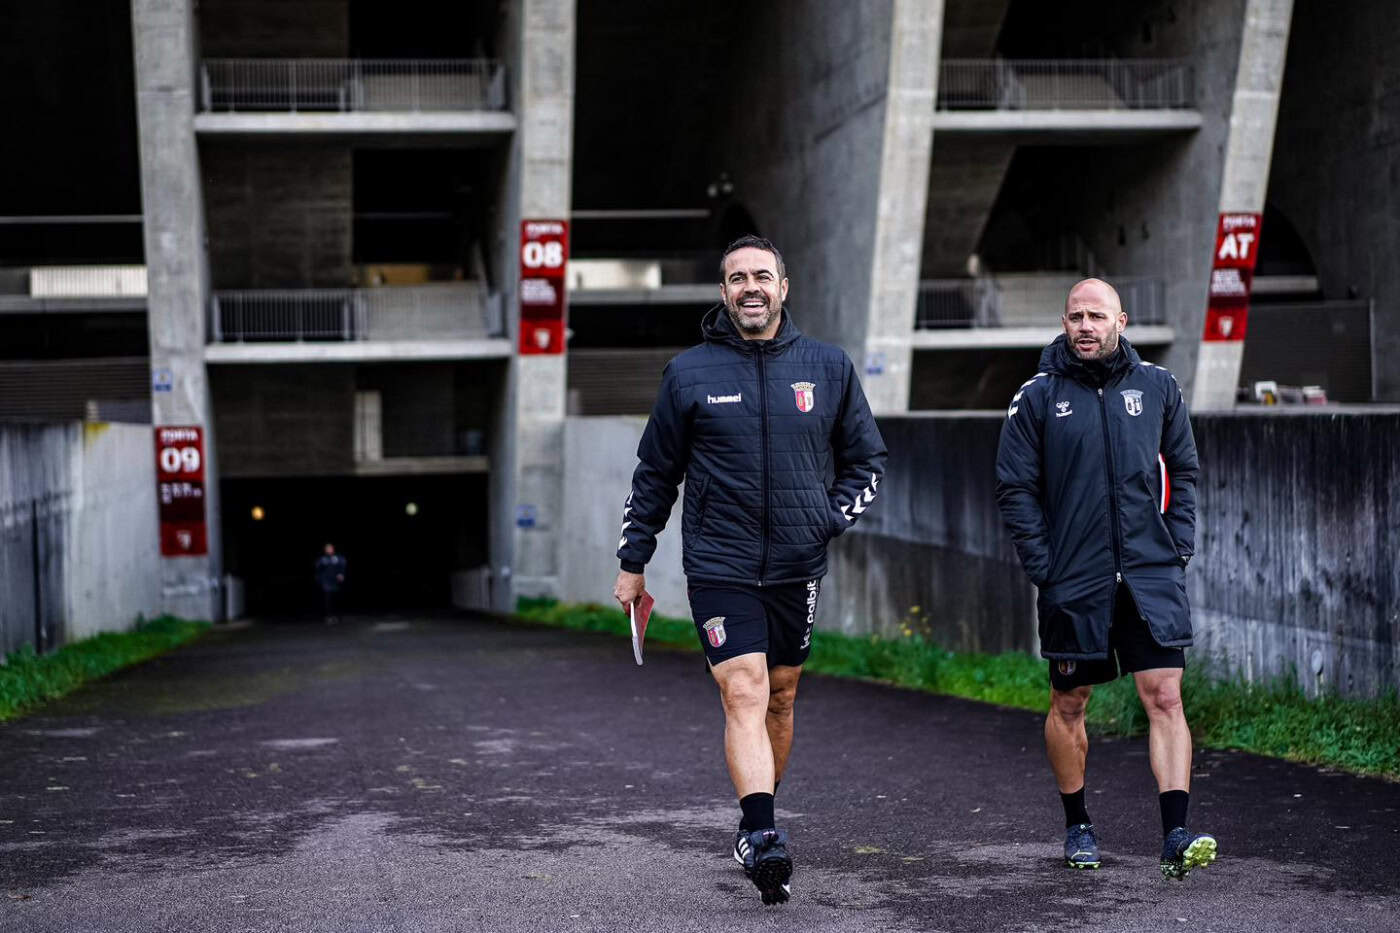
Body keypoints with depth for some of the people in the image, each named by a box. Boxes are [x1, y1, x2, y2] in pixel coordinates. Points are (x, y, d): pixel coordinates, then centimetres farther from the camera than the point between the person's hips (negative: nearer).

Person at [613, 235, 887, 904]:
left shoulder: (829, 368, 4)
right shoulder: (689, 373, 0)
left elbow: (867, 459, 14)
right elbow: (654, 474, 8)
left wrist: (833, 518, -3)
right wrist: (632, 562, 8)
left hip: (797, 567, 3)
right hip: (719, 566, -3)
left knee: (780, 696, 13)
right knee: (744, 694, -15)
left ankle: (757, 822, 30)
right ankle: (763, 840, -22)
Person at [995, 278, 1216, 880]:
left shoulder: (1157, 388, 6)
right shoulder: (1037, 397, 0)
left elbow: (1182, 471, 14)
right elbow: (1015, 489, 1)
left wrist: (1178, 548, 3)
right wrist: (1042, 566, -6)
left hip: (1152, 575, 1)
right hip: (1072, 581, -1)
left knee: (1165, 696, -9)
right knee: (1069, 704, 10)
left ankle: (1176, 835, -10)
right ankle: (1077, 825, 27)